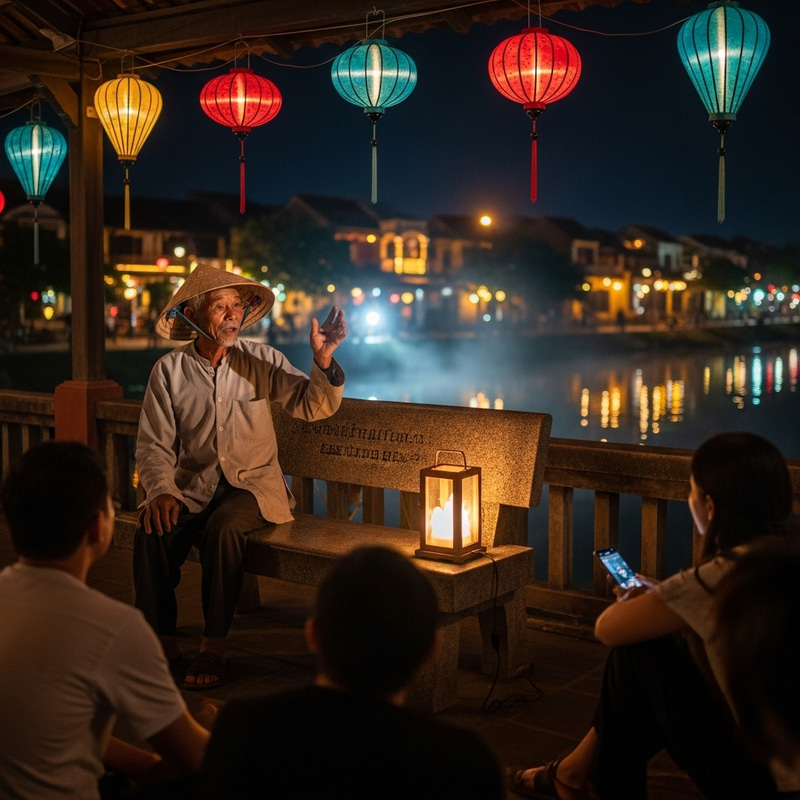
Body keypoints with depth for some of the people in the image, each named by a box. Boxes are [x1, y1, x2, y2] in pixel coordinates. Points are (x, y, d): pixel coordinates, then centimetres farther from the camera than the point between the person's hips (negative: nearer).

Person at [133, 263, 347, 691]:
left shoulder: (261, 360, 2)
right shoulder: (169, 370, 2)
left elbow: (313, 406, -5)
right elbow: (154, 444, -1)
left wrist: (323, 361, -23)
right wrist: (161, 491, -19)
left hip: (252, 484, -1)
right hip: (192, 486, 1)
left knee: (224, 528, -33)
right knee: (152, 530, -28)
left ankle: (213, 648, -21)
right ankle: (162, 642, -12)